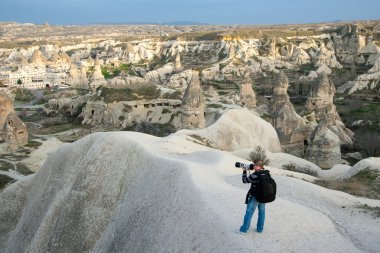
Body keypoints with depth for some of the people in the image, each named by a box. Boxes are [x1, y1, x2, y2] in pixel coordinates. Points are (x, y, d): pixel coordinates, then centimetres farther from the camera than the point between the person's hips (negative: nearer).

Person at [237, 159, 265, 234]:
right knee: (262, 212, 17)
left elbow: (245, 180, -11)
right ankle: (260, 228, 27)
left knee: (249, 213, 5)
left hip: (254, 197, -6)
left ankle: (244, 229, 14)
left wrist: (244, 172, 1)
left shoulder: (254, 175, -23)